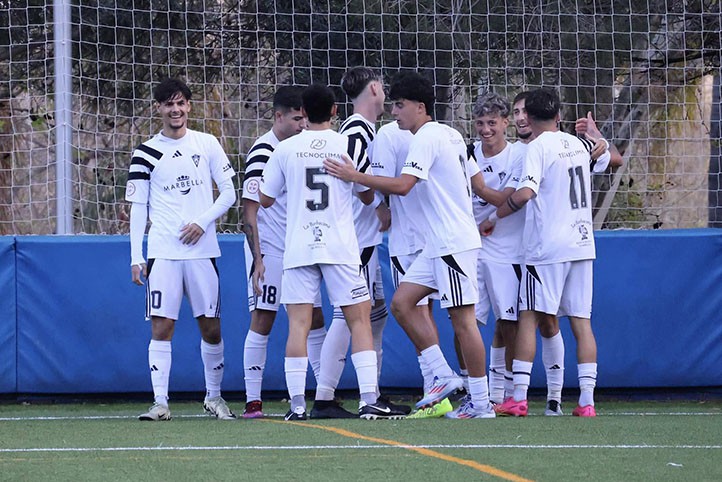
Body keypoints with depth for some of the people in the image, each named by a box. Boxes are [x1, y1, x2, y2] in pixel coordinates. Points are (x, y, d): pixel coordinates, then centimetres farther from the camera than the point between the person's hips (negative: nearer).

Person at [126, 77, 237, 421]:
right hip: (162, 252, -1)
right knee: (161, 327, -8)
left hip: (202, 249, 1)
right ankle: (160, 402, -8)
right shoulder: (146, 153, 4)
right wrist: (136, 257, -2)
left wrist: (203, 222, -7)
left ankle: (214, 396, 20)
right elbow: (138, 207, 4)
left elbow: (228, 192, 9)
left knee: (211, 327, 4)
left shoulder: (207, 144, 7)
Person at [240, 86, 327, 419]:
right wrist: (257, 258, -20)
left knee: (314, 319, 6)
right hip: (270, 252, -7)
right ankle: (253, 401, -4)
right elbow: (249, 211, -15)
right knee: (262, 320, -6)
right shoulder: (263, 152, -13)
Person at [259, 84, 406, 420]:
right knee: (359, 320, 4)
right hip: (340, 248, -1)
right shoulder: (350, 147, 0)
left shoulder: (285, 149, 1)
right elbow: (368, 196, 12)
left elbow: (265, 199, 10)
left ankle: (297, 404, -5)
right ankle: (369, 401, -4)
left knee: (298, 323, 1)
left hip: (298, 249, 1)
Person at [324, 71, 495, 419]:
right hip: (439, 244, 10)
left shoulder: (426, 138, -13)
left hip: (454, 243, -10)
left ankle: (481, 403, -4)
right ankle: (444, 376, 5)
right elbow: (477, 182, 22)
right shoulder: (450, 135, 16)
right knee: (401, 302, 5)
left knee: (462, 319, -7)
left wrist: (356, 176, -20)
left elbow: (403, 185, -24)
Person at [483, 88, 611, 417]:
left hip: (547, 248, -6)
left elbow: (525, 193, -21)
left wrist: (495, 217, -8)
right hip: (582, 244, 6)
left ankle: (518, 398, -8)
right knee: (581, 320, 5)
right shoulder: (579, 144, 12)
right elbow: (605, 159, 35)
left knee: (529, 317, -3)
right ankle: (587, 400, -1)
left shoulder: (539, 147, -8)